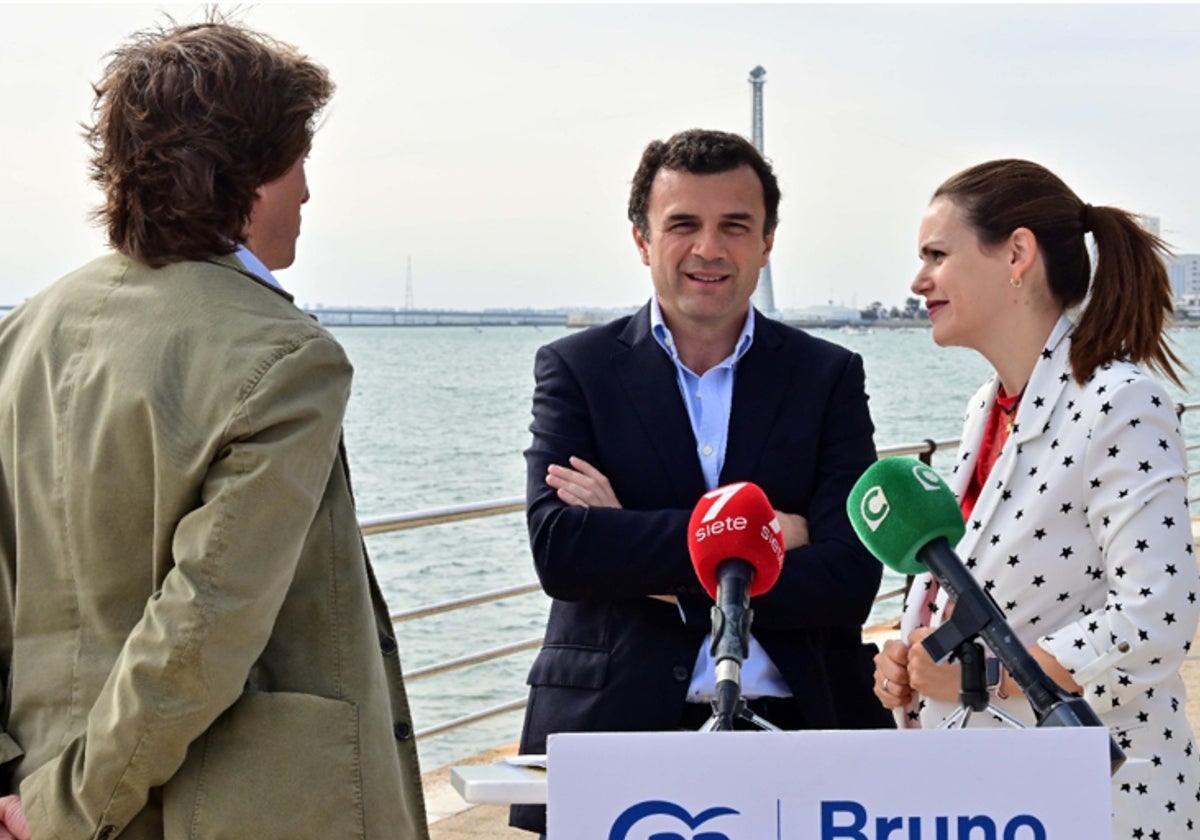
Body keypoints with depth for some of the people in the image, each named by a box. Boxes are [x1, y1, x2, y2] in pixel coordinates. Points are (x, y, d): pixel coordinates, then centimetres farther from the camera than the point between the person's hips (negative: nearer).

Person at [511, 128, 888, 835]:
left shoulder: (829, 377, 4)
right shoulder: (576, 369, 3)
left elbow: (848, 582, -8)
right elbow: (558, 550, -12)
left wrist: (647, 571, -11)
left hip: (792, 726, 1)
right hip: (616, 729, 0)